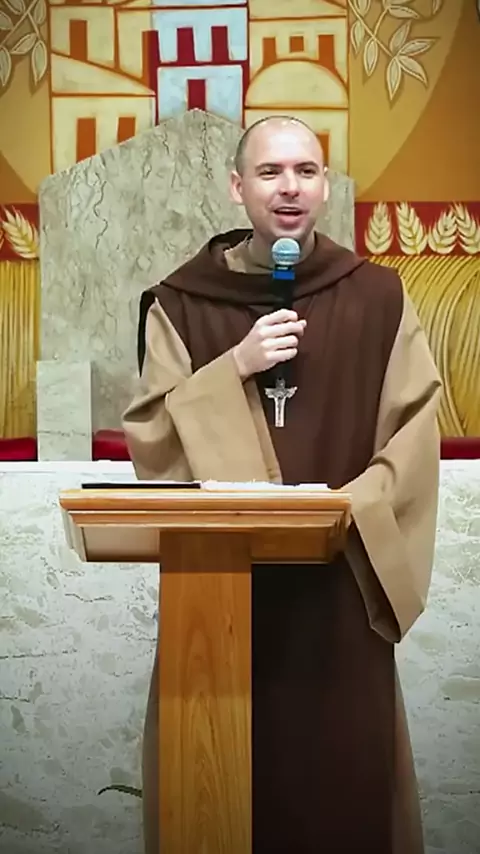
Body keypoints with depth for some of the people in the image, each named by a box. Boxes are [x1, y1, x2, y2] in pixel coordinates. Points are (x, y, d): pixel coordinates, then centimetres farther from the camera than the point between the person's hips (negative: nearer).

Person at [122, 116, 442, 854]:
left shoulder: (377, 297, 2)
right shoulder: (180, 303, 2)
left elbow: (415, 435, 0)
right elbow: (148, 436, -3)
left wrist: (346, 509, -13)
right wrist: (234, 368, -15)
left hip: (340, 576, 0)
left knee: (342, 767, 6)